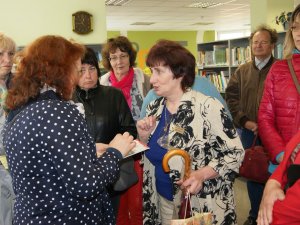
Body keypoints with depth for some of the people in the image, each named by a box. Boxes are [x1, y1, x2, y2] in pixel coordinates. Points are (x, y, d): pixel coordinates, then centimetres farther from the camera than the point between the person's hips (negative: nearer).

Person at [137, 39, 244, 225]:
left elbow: (235, 152, -14)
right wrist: (144, 137, -9)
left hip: (203, 206, -5)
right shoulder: (155, 108, 0)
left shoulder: (208, 107, -18)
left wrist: (202, 174, -26)